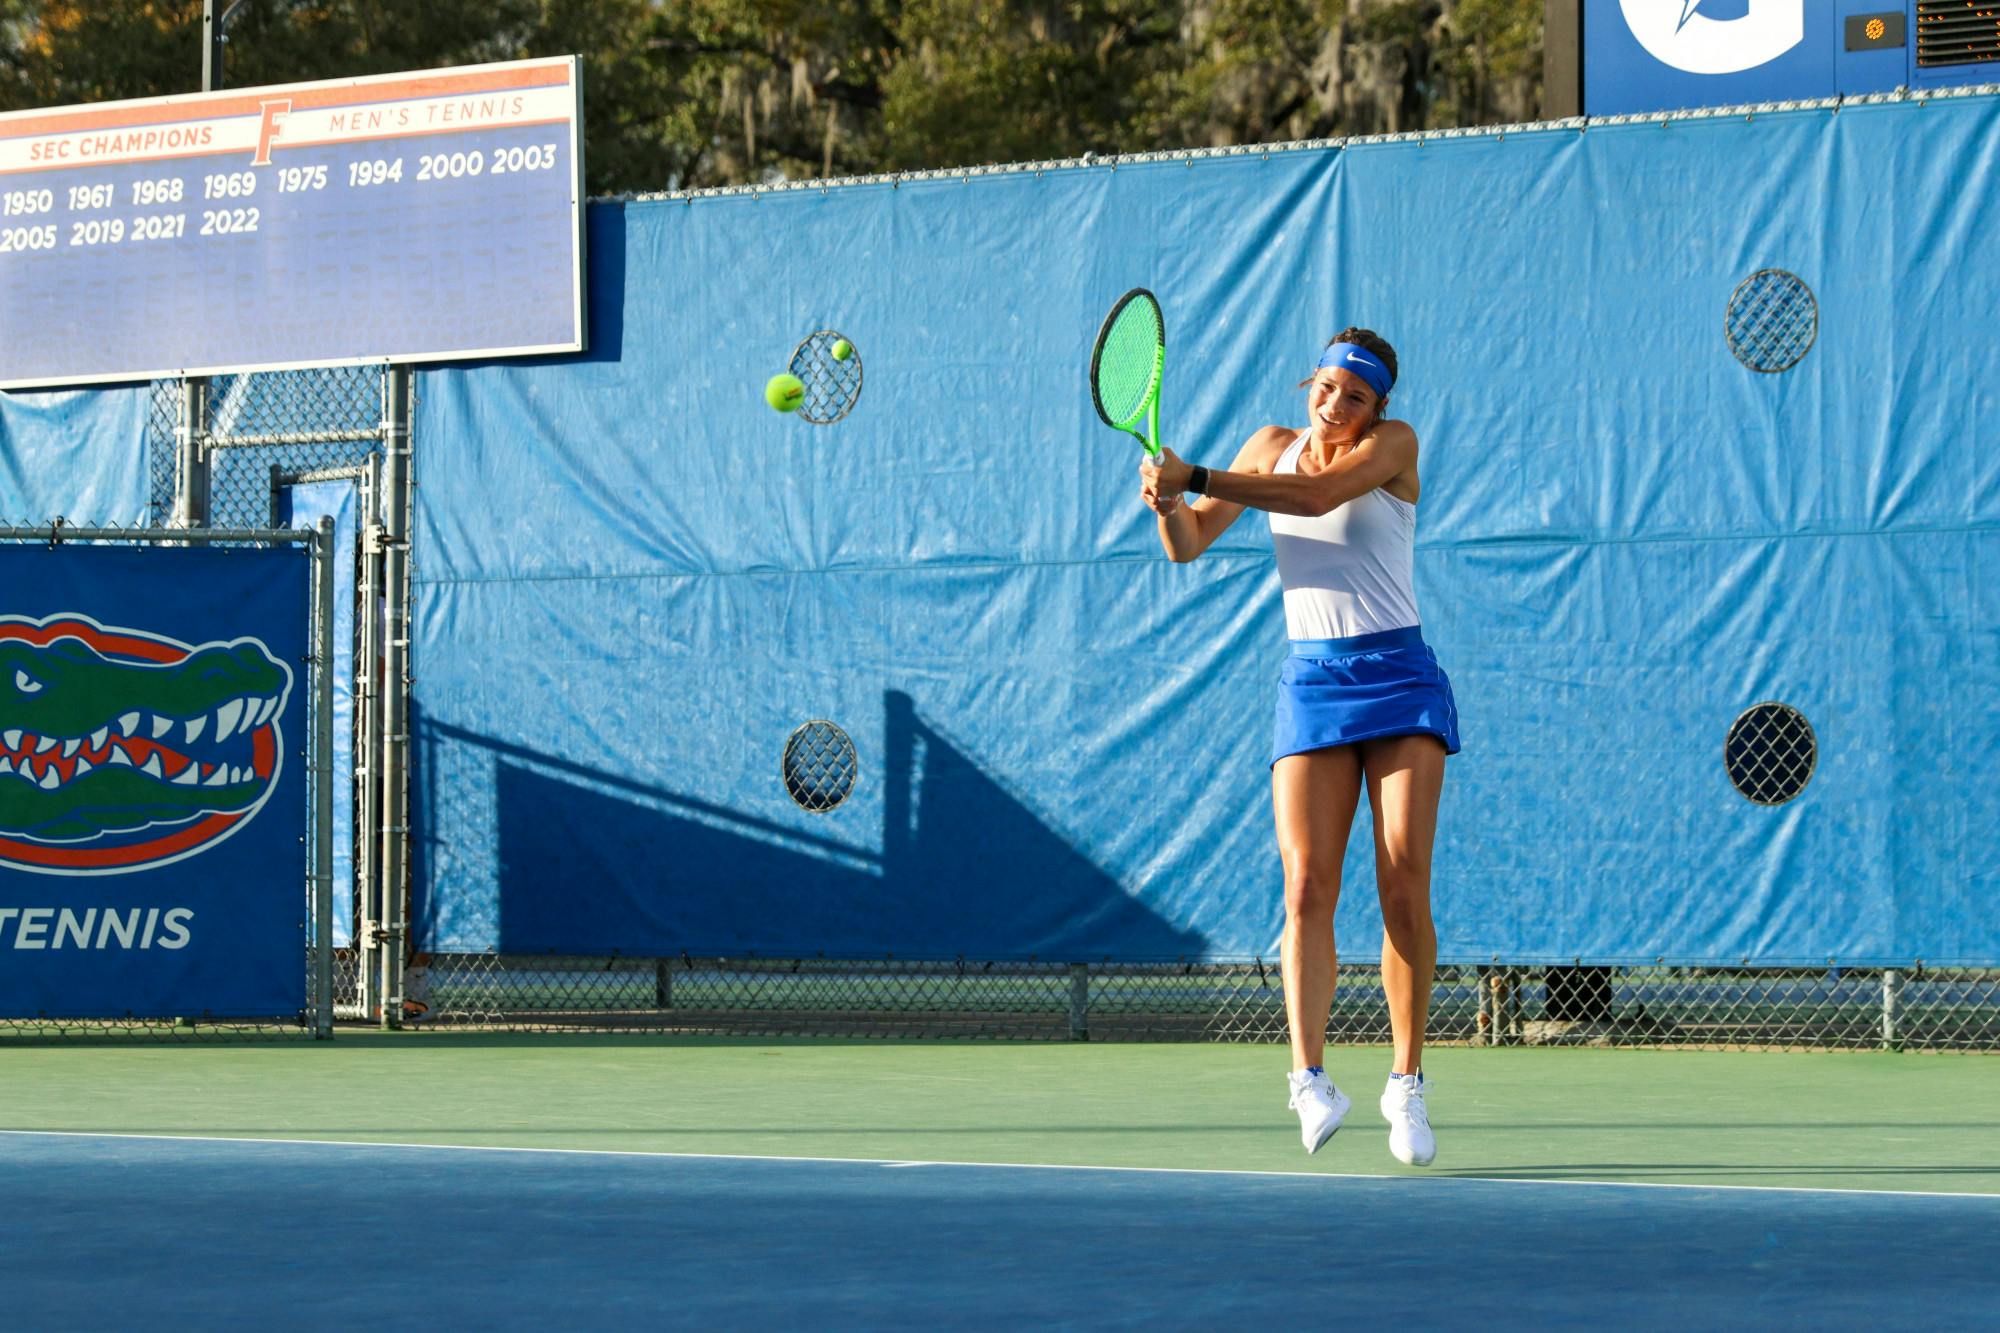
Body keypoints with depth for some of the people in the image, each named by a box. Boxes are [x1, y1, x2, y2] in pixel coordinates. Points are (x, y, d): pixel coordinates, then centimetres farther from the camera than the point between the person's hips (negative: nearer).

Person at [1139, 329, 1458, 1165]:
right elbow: (1188, 546, 10)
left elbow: (1317, 495, -22)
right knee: (1306, 884, -13)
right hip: (1311, 680, 3)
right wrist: (1168, 504, -13)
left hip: (1398, 678, -3)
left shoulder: (1393, 444, -3)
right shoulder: (1273, 447, 10)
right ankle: (1309, 1078, -21)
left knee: (1405, 886, -10)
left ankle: (1406, 1085, -3)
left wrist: (1193, 480, -25)